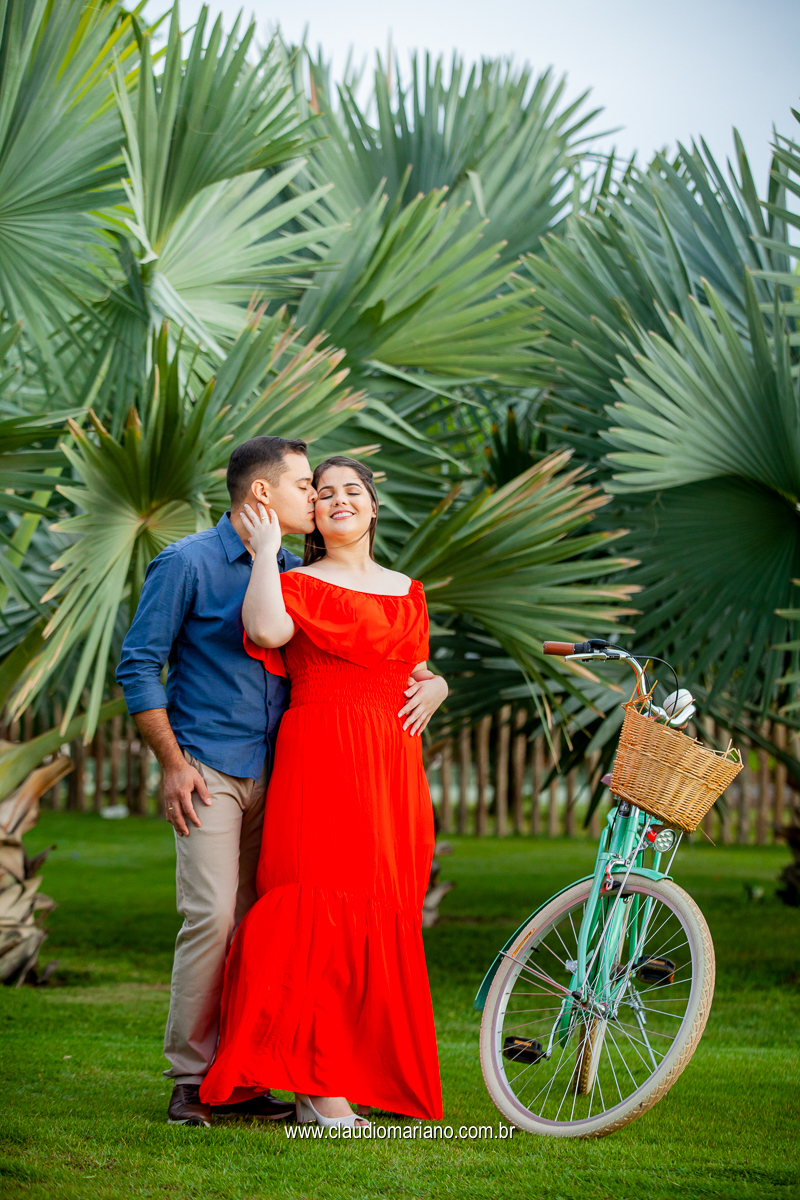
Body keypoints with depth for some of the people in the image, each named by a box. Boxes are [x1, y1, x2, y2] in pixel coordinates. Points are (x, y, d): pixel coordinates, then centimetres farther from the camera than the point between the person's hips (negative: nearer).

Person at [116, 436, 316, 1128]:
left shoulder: (291, 573, 14)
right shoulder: (187, 563, -4)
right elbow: (139, 666, -3)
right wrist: (172, 763, -8)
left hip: (272, 776, 6)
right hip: (209, 770, -6)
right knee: (212, 916, -14)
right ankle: (191, 1078, -6)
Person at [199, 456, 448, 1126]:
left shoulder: (407, 591, 19)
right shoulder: (302, 585, 1)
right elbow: (266, 630, -21)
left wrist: (435, 687, 4)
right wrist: (267, 550, -11)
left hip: (394, 768, 6)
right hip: (321, 761, -6)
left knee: (383, 914, 5)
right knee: (324, 909, -10)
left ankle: (359, 1069, 12)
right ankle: (315, 1084, -9)